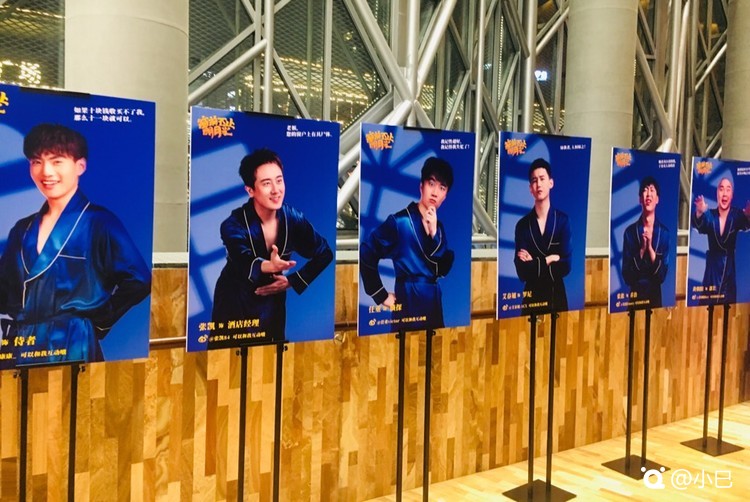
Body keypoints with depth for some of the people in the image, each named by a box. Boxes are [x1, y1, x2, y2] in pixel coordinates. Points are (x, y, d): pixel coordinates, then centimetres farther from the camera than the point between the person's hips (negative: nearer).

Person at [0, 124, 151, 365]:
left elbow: (138, 280, -15)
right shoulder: (23, 229, 12)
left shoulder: (99, 221, -7)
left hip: (72, 346, -5)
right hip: (20, 347, 5)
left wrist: (99, 320, -8)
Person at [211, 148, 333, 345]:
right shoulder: (234, 224, -21)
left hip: (273, 305, 4)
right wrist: (268, 266, -61)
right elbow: (244, 261, -40)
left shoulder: (292, 218, -10)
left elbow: (324, 253, -3)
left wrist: (293, 281, -11)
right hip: (235, 308, -3)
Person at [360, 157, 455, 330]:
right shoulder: (400, 221, -11)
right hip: (409, 302, -6)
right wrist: (382, 296, -9)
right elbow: (366, 256, -13)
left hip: (434, 301, 7)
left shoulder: (438, 226, 9)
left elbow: (444, 269, 0)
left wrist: (434, 233, -11)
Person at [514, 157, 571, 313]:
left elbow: (565, 266, -10)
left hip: (557, 297, 0)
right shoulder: (522, 225, -2)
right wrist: (550, 260, -12)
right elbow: (522, 272, -11)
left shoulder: (563, 220, -3)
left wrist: (534, 263, -9)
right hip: (531, 298, 0)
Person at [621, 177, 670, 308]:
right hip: (635, 296, -1)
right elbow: (626, 275, -8)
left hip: (656, 296, 1)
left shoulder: (664, 232, -2)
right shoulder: (630, 231, -5)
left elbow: (663, 274, -6)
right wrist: (642, 249, -18)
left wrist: (650, 248, -17)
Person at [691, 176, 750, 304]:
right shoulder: (710, 215, -2)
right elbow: (699, 225, -22)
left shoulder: (736, 215, -3)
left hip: (729, 268, 0)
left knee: (729, 303, 2)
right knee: (706, 303, -1)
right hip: (712, 269, 0)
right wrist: (699, 213, -46)